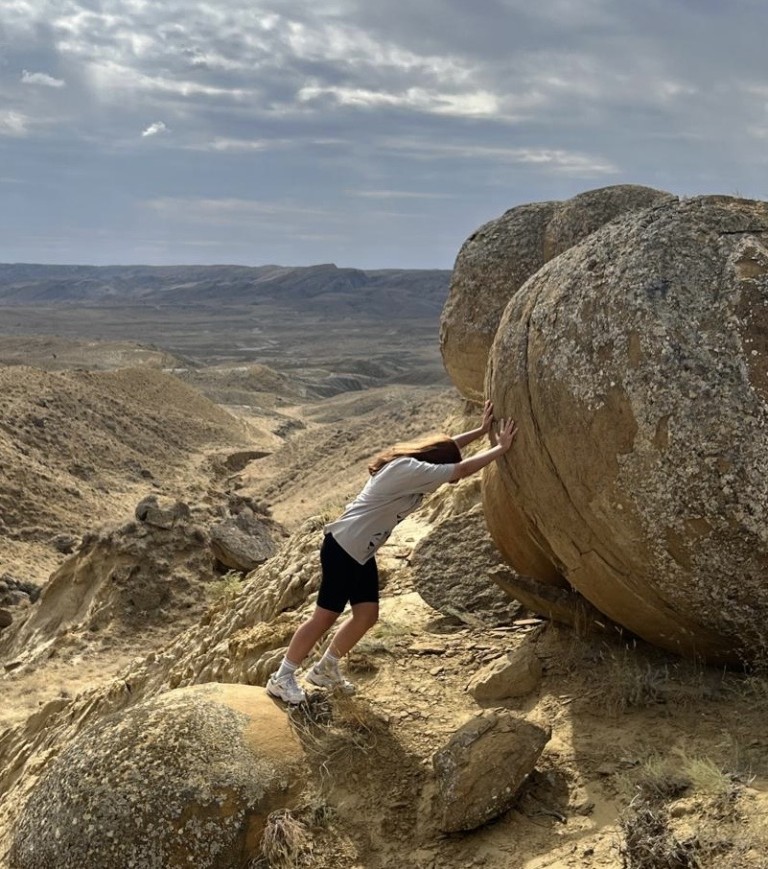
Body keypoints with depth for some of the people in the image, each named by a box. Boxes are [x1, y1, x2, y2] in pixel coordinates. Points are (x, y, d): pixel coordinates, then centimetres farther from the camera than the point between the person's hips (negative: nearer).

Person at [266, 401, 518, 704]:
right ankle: (281, 678, 9)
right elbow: (463, 469, -24)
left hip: (362, 553, 10)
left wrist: (483, 430, 13)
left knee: (367, 615, 8)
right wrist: (501, 447, -15)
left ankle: (324, 669, 25)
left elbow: (446, 446, 20)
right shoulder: (409, 470, -24)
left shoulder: (410, 463, 4)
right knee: (325, 616, -3)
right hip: (341, 549, -10)